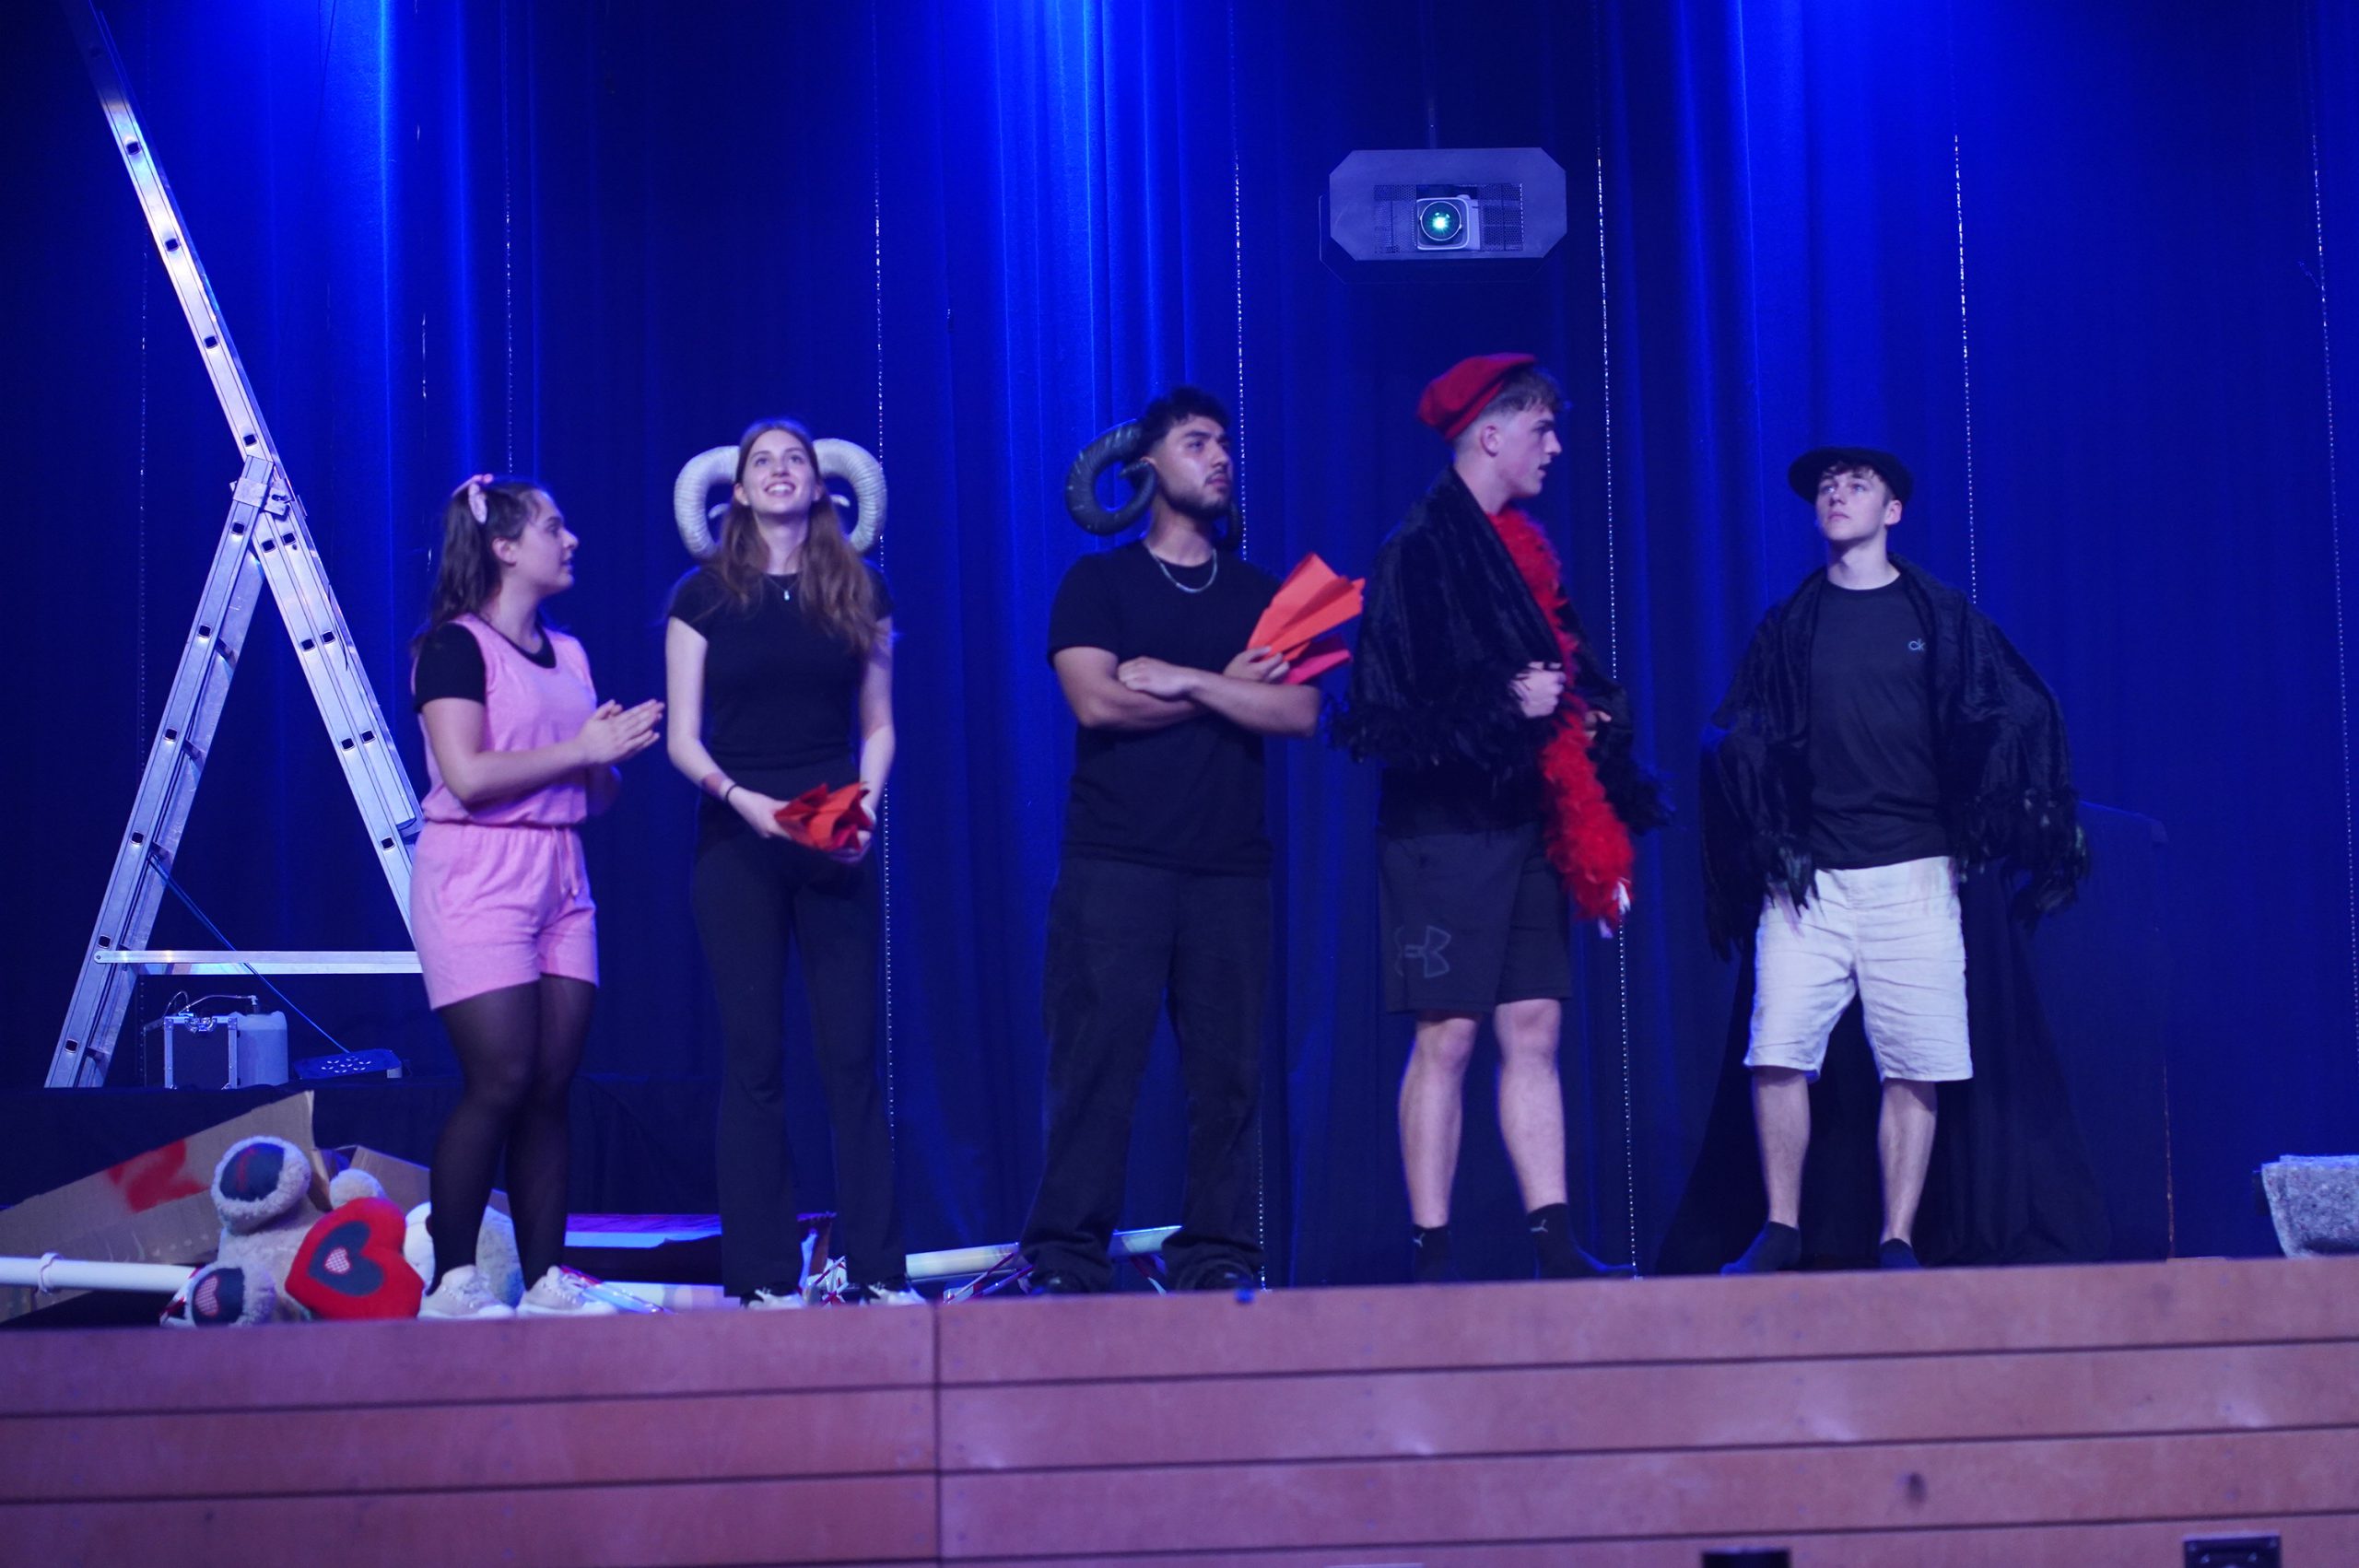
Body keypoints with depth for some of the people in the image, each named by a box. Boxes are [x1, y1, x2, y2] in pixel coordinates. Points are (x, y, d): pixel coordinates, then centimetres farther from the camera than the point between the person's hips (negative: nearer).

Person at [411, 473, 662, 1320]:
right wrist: (581, 749, -12)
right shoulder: (455, 646, -5)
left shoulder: (568, 654, 18)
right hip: (476, 877, -7)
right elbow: (468, 775, -17)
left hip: (561, 881, 7)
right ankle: (451, 1281, -5)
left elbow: (597, 792, 20)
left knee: (552, 1084, 2)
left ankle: (545, 1280, 4)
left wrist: (617, 752, -2)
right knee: (501, 1080, -13)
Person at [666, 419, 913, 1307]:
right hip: (736, 839, -1)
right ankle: (764, 1276, 1)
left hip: (835, 841, 1)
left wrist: (866, 802, -7)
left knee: (853, 1052, -2)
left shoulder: (859, 592, 10)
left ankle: (876, 1268, 1)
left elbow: (877, 725, 11)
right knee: (754, 1057, -1)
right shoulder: (704, 596, 5)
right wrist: (738, 796, -17)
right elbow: (683, 738, 1)